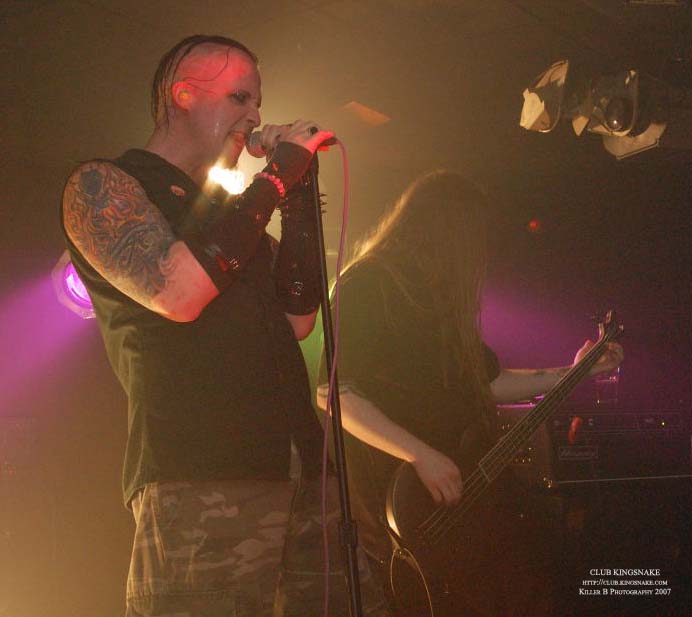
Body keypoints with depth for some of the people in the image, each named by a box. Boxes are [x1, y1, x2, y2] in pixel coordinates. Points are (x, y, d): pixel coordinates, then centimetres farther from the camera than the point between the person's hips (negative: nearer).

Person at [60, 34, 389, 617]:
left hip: (302, 475, 7)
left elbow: (297, 321, 14)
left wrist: (296, 197, 8)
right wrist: (274, 179, -9)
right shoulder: (99, 184, 3)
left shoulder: (223, 212, 25)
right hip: (196, 484, -7)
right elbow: (176, 293, -15)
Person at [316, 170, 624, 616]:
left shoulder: (441, 294, 18)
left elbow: (486, 383, 24)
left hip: (465, 481, 8)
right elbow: (334, 393, -15)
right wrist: (422, 455, -21)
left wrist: (571, 373, 26)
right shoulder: (367, 287, -7)